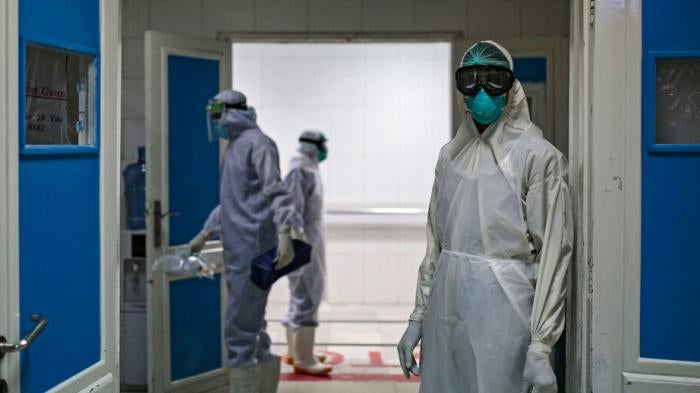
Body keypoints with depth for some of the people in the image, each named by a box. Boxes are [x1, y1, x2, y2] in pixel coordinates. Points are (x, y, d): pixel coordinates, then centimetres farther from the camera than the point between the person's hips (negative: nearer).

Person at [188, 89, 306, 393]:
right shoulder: (234, 146, 20)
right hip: (238, 251, 10)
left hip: (254, 252, -10)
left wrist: (285, 233, -33)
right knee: (251, 330, 12)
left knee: (240, 332, -8)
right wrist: (206, 233, 34)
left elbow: (275, 191, -20)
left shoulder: (257, 143, -9)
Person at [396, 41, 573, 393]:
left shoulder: (538, 156, -7)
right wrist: (417, 318, 12)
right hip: (445, 310, 5)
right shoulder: (450, 154, 11)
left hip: (501, 312, -5)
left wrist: (540, 346, -14)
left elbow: (552, 252, -10)